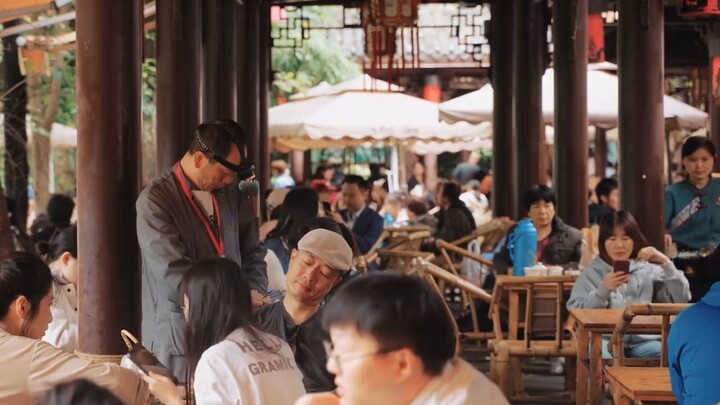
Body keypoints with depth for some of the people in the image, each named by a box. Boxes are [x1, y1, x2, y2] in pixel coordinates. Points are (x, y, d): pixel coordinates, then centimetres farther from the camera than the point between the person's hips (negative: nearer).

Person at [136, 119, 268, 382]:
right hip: (180, 342, -5)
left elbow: (251, 252, 17)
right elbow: (175, 279, -18)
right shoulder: (155, 201, -11)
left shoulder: (232, 192, 8)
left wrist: (254, 295, -3)